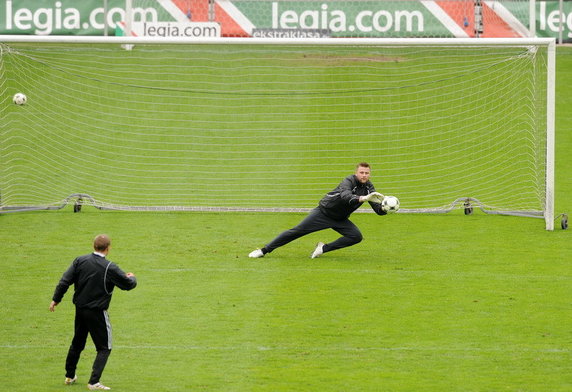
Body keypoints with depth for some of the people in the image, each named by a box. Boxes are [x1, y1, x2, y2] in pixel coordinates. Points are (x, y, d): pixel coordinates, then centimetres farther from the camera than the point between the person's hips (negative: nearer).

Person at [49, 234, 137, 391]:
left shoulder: (80, 261, -2)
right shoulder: (110, 268, -15)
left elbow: (65, 281, -4)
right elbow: (128, 284, -7)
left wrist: (56, 299, 7)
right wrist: (132, 278, 16)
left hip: (80, 309, 5)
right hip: (97, 312, -5)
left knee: (77, 343, 23)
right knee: (104, 348, 4)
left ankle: (69, 376, 34)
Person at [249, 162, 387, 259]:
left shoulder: (369, 187, -4)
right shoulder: (349, 181, -23)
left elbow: (377, 208, -9)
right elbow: (345, 195, -46)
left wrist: (383, 208, -34)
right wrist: (362, 198, -62)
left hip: (340, 220, 6)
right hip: (324, 212, -6)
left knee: (356, 236, -15)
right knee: (297, 231, -11)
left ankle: (324, 248, -2)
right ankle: (264, 250, -3)